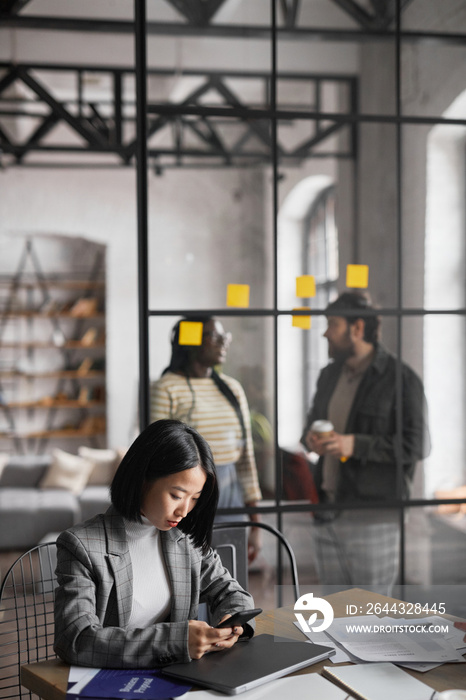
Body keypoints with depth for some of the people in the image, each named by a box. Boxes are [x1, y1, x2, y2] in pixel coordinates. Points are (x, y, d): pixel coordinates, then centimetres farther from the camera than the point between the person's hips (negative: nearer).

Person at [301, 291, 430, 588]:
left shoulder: (400, 378, -9)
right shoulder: (330, 375, 13)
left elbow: (417, 445, -15)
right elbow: (313, 421, 25)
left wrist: (356, 445, -23)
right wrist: (311, 437, 0)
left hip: (375, 516, -7)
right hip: (328, 513, 7)